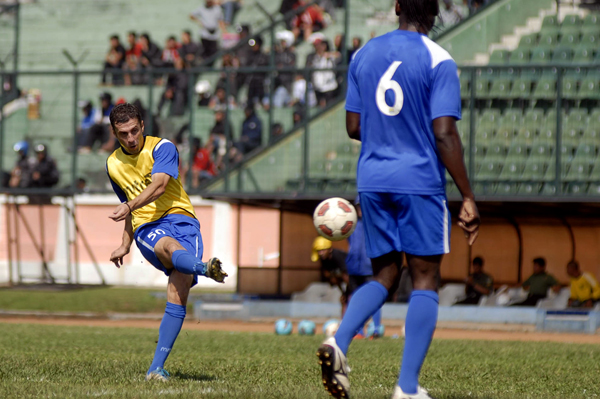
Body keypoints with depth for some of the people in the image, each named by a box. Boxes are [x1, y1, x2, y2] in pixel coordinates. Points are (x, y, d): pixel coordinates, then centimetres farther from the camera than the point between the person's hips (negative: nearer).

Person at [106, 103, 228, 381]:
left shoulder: (162, 148, 0)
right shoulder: (113, 165, 17)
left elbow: (158, 185, -18)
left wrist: (129, 206, -32)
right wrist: (125, 244, 34)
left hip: (179, 216, -2)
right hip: (146, 228, 2)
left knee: (178, 293, -20)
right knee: (170, 246, -38)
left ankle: (157, 367, -20)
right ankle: (205, 269, -74)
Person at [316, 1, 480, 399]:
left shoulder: (364, 54, 8)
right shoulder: (438, 61, -8)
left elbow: (354, 127, 12)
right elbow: (445, 135, -14)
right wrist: (468, 198, -10)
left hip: (372, 182, 5)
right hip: (420, 183, -5)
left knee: (384, 276, 14)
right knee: (425, 279, 2)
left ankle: (339, 342, -14)